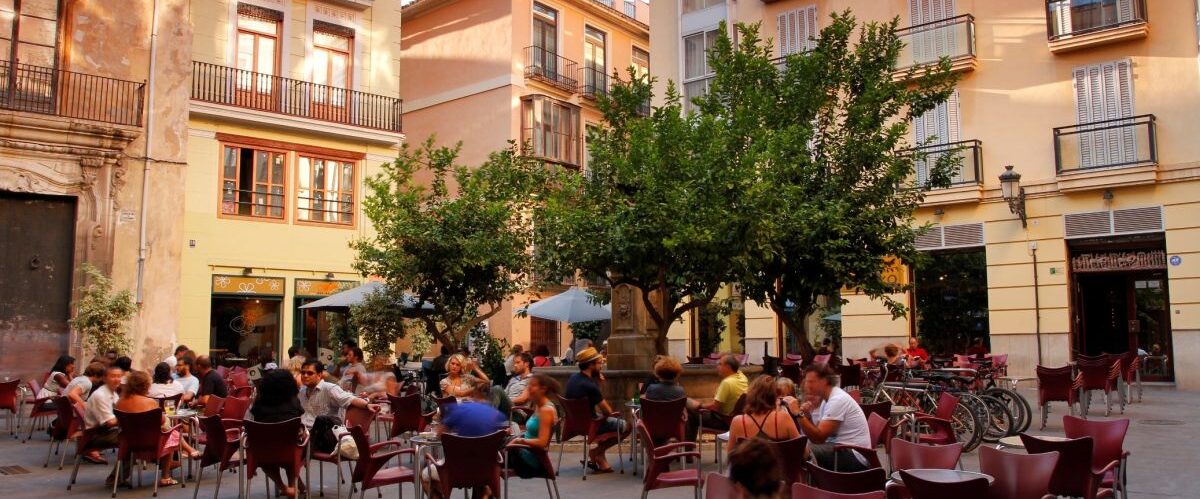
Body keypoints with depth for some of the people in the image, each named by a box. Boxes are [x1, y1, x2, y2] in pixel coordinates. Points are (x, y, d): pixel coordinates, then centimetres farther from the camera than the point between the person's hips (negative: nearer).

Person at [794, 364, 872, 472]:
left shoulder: (837, 400, -17)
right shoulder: (826, 399, 12)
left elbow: (818, 438, -23)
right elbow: (816, 432, 5)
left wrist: (800, 414, -27)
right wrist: (807, 414, -11)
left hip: (855, 456, -10)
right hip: (842, 449, 10)